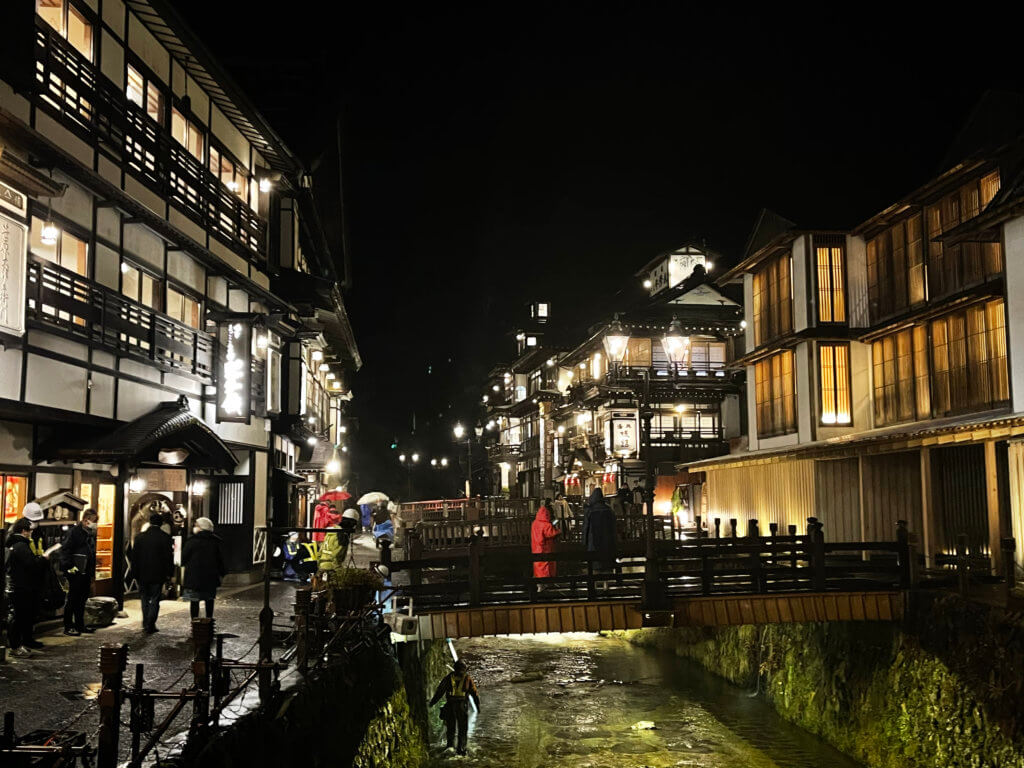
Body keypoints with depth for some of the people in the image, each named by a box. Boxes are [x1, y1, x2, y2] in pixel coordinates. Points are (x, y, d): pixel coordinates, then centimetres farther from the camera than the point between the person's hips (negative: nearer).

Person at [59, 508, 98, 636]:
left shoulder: (91, 534, 17)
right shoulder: (74, 531, -8)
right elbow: (65, 549, -14)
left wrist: (92, 573, 19)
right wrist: (69, 566, -20)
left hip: (86, 573, 8)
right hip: (76, 572, -8)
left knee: (82, 599, 13)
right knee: (72, 600, -2)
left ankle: (80, 625, 21)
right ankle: (68, 627, 4)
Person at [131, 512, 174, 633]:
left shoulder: (139, 537, 1)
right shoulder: (166, 538, -7)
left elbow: (134, 557, 3)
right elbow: (169, 558, -6)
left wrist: (135, 573, 9)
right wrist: (169, 574, 2)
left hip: (142, 574, 2)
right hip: (158, 575, -2)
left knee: (145, 598, 17)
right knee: (155, 600, 3)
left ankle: (146, 624, 19)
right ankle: (150, 626, -3)